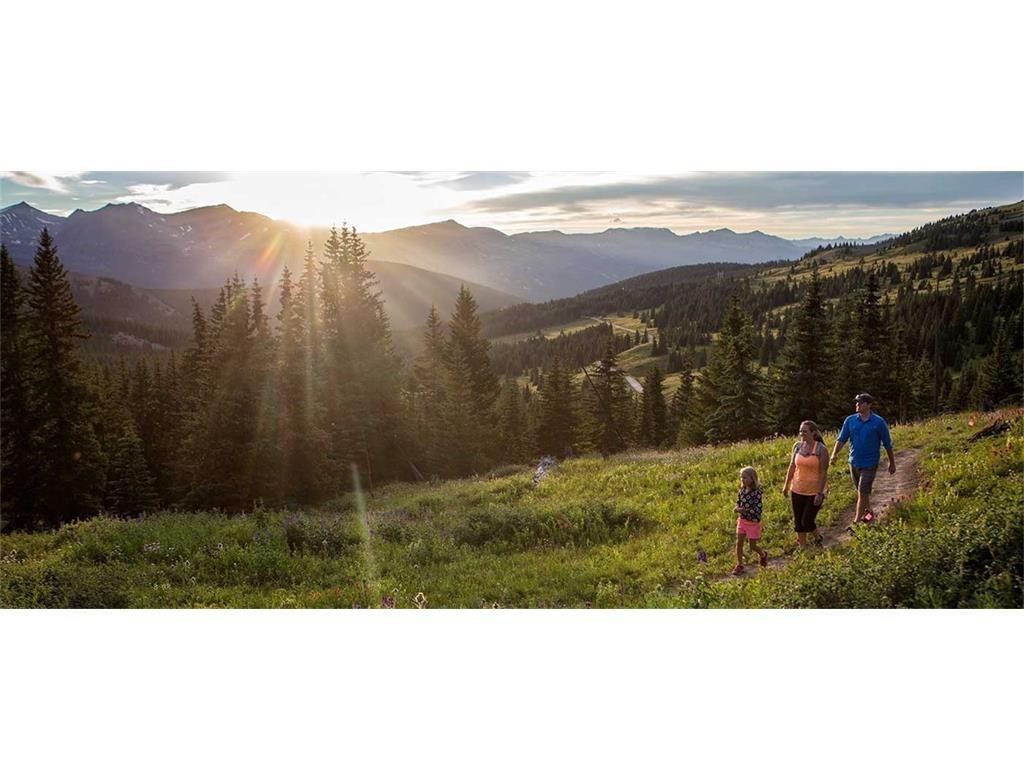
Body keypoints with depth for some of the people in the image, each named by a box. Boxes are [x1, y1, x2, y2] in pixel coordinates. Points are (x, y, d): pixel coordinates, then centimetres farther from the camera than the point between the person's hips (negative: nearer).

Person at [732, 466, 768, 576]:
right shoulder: (742, 490, -2)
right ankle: (739, 565, 14)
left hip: (753, 522, -5)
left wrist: (743, 510, -31)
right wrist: (737, 508, -13)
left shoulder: (757, 493, -21)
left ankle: (763, 555, 38)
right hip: (742, 520, 5)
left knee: (752, 546, 7)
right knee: (739, 542, 2)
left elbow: (757, 510, -24)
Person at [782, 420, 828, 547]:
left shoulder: (821, 449, -14)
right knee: (798, 521, 10)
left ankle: (817, 538, 27)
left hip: (814, 492, -5)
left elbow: (824, 473, -14)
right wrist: (786, 485, 9)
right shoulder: (797, 446, 0)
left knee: (807, 522, -3)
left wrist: (820, 493, -17)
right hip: (797, 490, 5)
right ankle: (802, 546, 26)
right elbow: (792, 467, 8)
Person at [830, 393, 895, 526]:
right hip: (854, 462, 4)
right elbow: (841, 440, -2)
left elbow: (887, 444, 0)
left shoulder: (879, 422, -8)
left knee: (863, 492, -7)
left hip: (869, 464, -4)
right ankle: (868, 512, 38)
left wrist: (892, 463, 6)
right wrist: (834, 455, -17)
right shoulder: (850, 420, 0)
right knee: (861, 491, 17)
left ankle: (857, 521, -2)